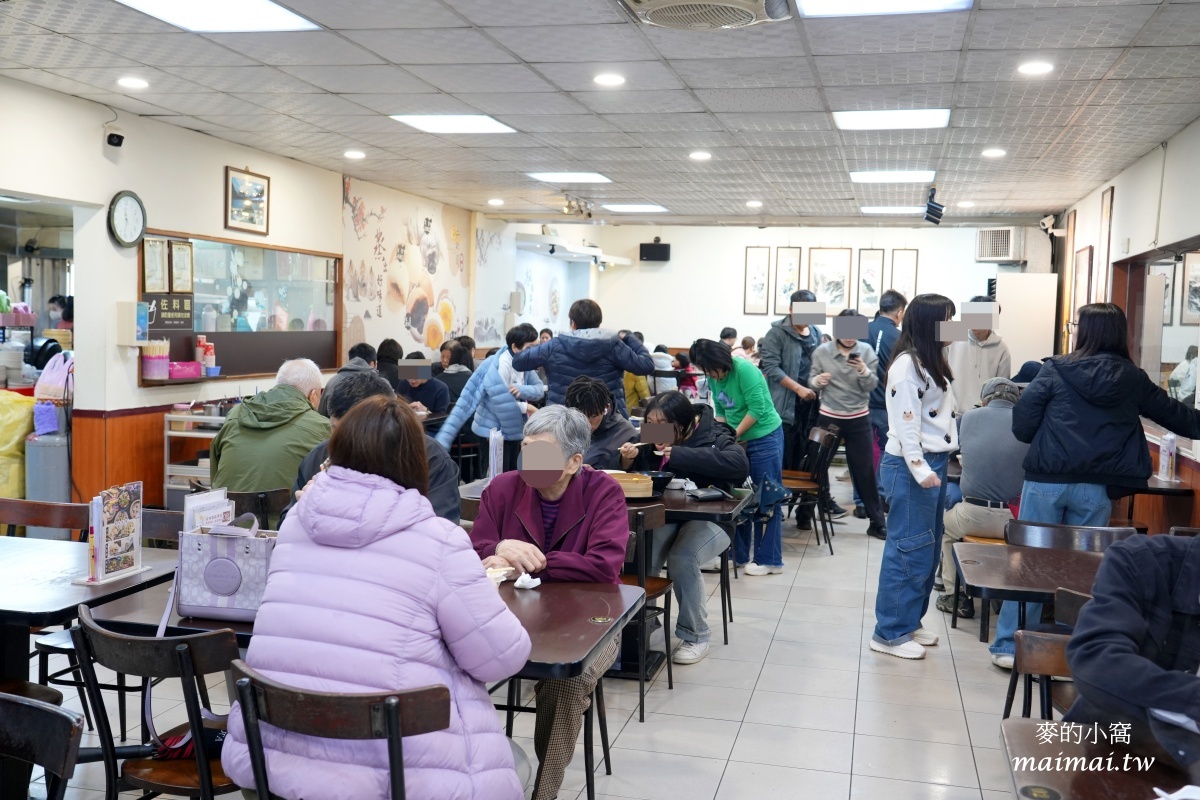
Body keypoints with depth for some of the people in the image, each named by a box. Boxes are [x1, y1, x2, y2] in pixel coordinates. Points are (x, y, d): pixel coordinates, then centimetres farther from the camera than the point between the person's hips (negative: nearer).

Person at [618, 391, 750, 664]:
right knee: (641, 556, -26)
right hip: (666, 515, 4)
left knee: (682, 559, -31)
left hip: (709, 518, -4)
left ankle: (696, 637, -10)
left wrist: (679, 455, -29)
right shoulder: (651, 442, 4)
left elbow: (740, 463, -32)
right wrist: (628, 460, -11)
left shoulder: (714, 436, -12)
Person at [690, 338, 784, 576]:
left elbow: (757, 409, -22)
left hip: (764, 438, -8)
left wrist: (733, 435, -16)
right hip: (737, 440, 8)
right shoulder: (714, 377, 2)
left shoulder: (744, 370, -21)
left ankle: (770, 560, 4)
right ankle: (738, 554, 22)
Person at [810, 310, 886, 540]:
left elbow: (872, 385, -7)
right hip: (828, 417, 0)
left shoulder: (866, 351, -2)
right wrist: (818, 381, -25)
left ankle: (877, 523, 10)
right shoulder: (822, 352, -4)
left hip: (858, 419, 0)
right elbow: (811, 380, -2)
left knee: (864, 470, 3)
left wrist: (863, 370, -26)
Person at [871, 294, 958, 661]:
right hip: (910, 467, -10)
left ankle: (909, 622, 25)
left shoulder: (931, 361, 16)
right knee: (909, 550, -5)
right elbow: (906, 423, -19)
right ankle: (889, 633, 3)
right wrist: (920, 470, -23)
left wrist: (936, 466, 13)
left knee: (928, 550, 14)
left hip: (934, 463, 10)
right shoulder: (907, 364, -14)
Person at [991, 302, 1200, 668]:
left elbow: (1021, 425, -5)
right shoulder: (1133, 380, 5)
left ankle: (1009, 646, 13)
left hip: (1046, 480, -2)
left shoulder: (1055, 371, -2)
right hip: (1095, 487, 2)